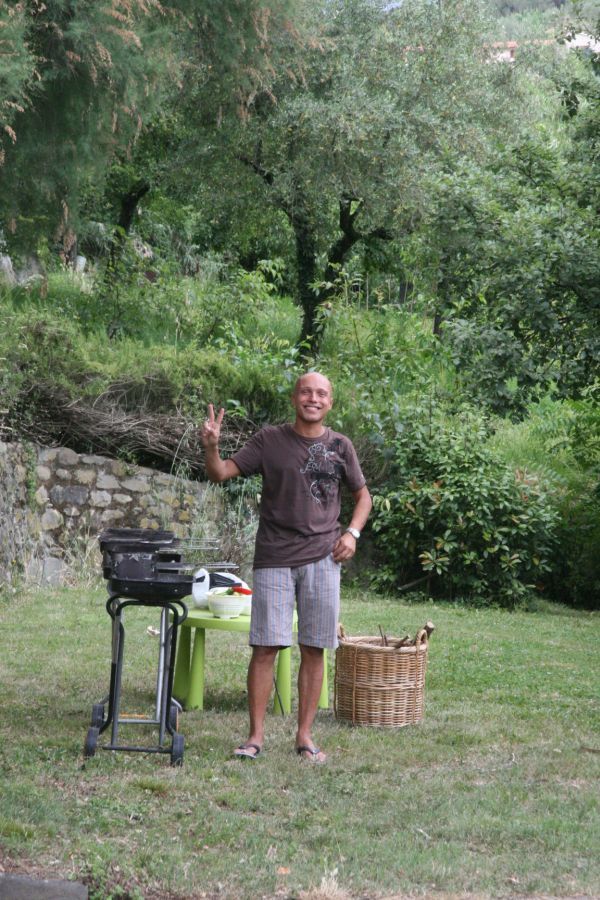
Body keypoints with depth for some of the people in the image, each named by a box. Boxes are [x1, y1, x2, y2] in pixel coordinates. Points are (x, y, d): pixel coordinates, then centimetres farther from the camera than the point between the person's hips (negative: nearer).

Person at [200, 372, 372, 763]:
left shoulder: (339, 446, 7)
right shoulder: (270, 440, 3)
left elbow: (363, 496, 18)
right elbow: (221, 473, -1)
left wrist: (352, 532, 1)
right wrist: (211, 448, -21)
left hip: (322, 558, 2)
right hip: (274, 558, -1)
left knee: (314, 649, 4)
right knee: (265, 647, -3)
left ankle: (305, 735, 12)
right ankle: (256, 735, 4)